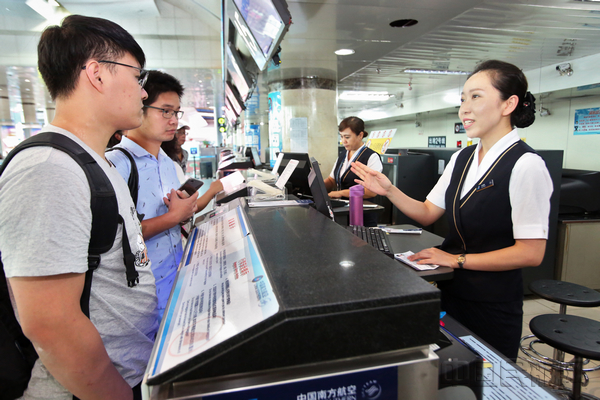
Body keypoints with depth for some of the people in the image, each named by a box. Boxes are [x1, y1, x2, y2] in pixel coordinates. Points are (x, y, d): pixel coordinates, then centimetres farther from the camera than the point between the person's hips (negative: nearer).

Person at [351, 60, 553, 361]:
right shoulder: (462, 158, 3)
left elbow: (531, 253, -19)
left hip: (493, 305, -6)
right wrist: (389, 191, -8)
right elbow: (427, 213, 4)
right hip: (451, 291, 6)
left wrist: (457, 259, -18)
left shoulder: (526, 165, -18)